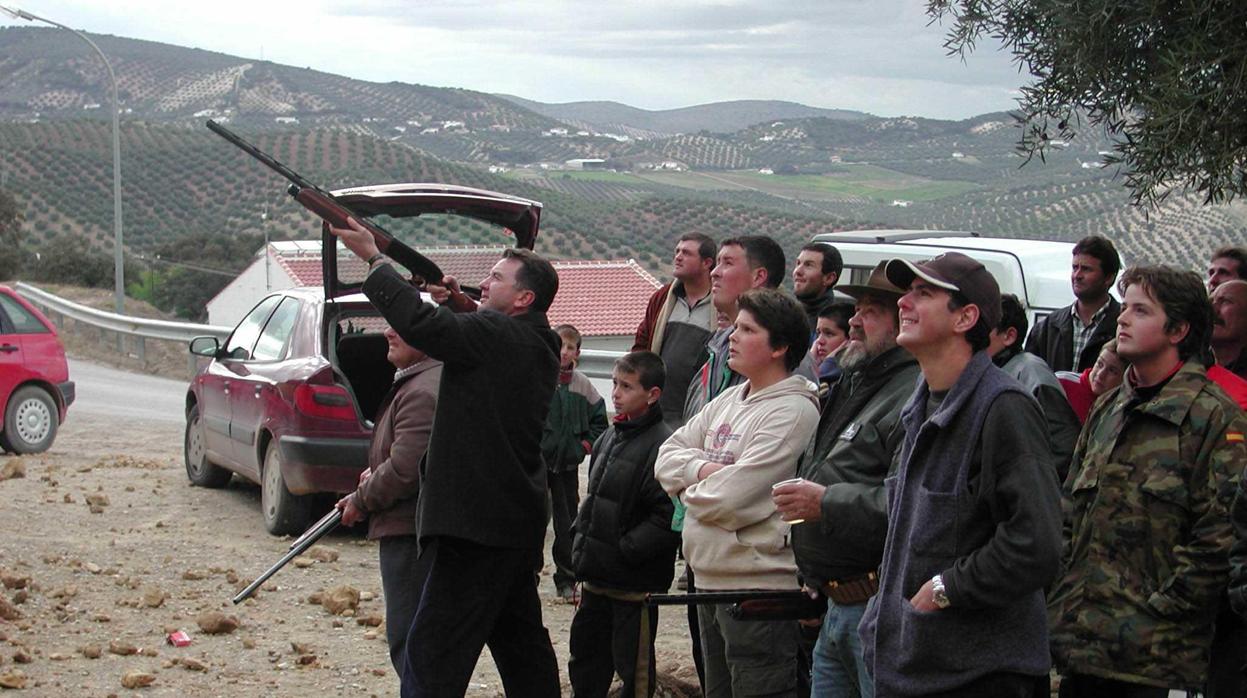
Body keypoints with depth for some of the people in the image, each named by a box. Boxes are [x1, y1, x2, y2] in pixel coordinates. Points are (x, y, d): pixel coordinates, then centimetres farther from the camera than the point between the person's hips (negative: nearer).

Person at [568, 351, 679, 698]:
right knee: (585, 657, 19)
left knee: (633, 669, 4)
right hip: (596, 575, 9)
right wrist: (582, 543, 13)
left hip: (634, 583, -9)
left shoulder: (661, 444, -18)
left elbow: (668, 516, -24)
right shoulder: (610, 437, 11)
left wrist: (625, 549, -19)